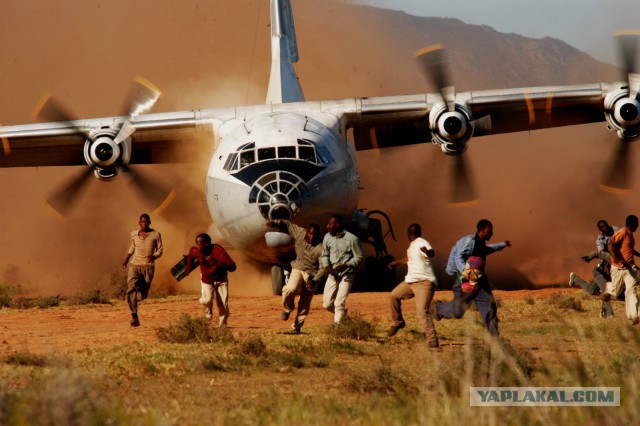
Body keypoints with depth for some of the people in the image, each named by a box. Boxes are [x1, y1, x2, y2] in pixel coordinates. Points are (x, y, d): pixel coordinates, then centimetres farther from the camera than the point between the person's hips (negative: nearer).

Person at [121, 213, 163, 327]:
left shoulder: (155, 234, -1)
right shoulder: (134, 234, 7)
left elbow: (159, 250, 5)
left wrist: (153, 256, -15)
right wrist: (125, 260, 27)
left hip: (148, 266, -1)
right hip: (134, 265, 1)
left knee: (143, 294, 3)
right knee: (131, 289, -21)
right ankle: (134, 316, -26)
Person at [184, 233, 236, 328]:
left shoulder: (219, 251, -31)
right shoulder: (195, 251, -19)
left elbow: (232, 267, -34)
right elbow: (191, 254, 8)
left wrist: (216, 263, -44)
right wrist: (188, 269, 12)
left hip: (221, 280, -2)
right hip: (206, 280, 2)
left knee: (223, 306, -3)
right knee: (207, 300, -21)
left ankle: (222, 327, 16)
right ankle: (208, 308, 15)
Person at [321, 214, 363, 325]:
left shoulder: (352, 239, -15)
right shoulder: (327, 238, -1)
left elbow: (358, 257, -8)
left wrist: (344, 266, -21)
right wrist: (326, 266, -9)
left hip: (346, 275, -5)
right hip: (332, 274, 5)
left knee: (339, 304, -12)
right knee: (327, 304, 6)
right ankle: (344, 314, 33)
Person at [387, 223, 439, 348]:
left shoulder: (421, 243, -15)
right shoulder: (412, 245, 15)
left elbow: (432, 253, -38)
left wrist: (427, 251, -62)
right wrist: (398, 262, 53)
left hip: (424, 282, -10)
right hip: (411, 280, 10)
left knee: (422, 310, -22)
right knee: (394, 295, 21)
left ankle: (432, 341, -24)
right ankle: (397, 323, 40)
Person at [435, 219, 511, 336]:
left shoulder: (480, 243, 13)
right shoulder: (469, 241, -17)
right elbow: (458, 258, -27)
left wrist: (502, 245, 48)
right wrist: (465, 271, -44)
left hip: (480, 282, 8)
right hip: (466, 282, -8)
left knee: (489, 307, -3)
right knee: (457, 311, 0)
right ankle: (439, 307, 31)